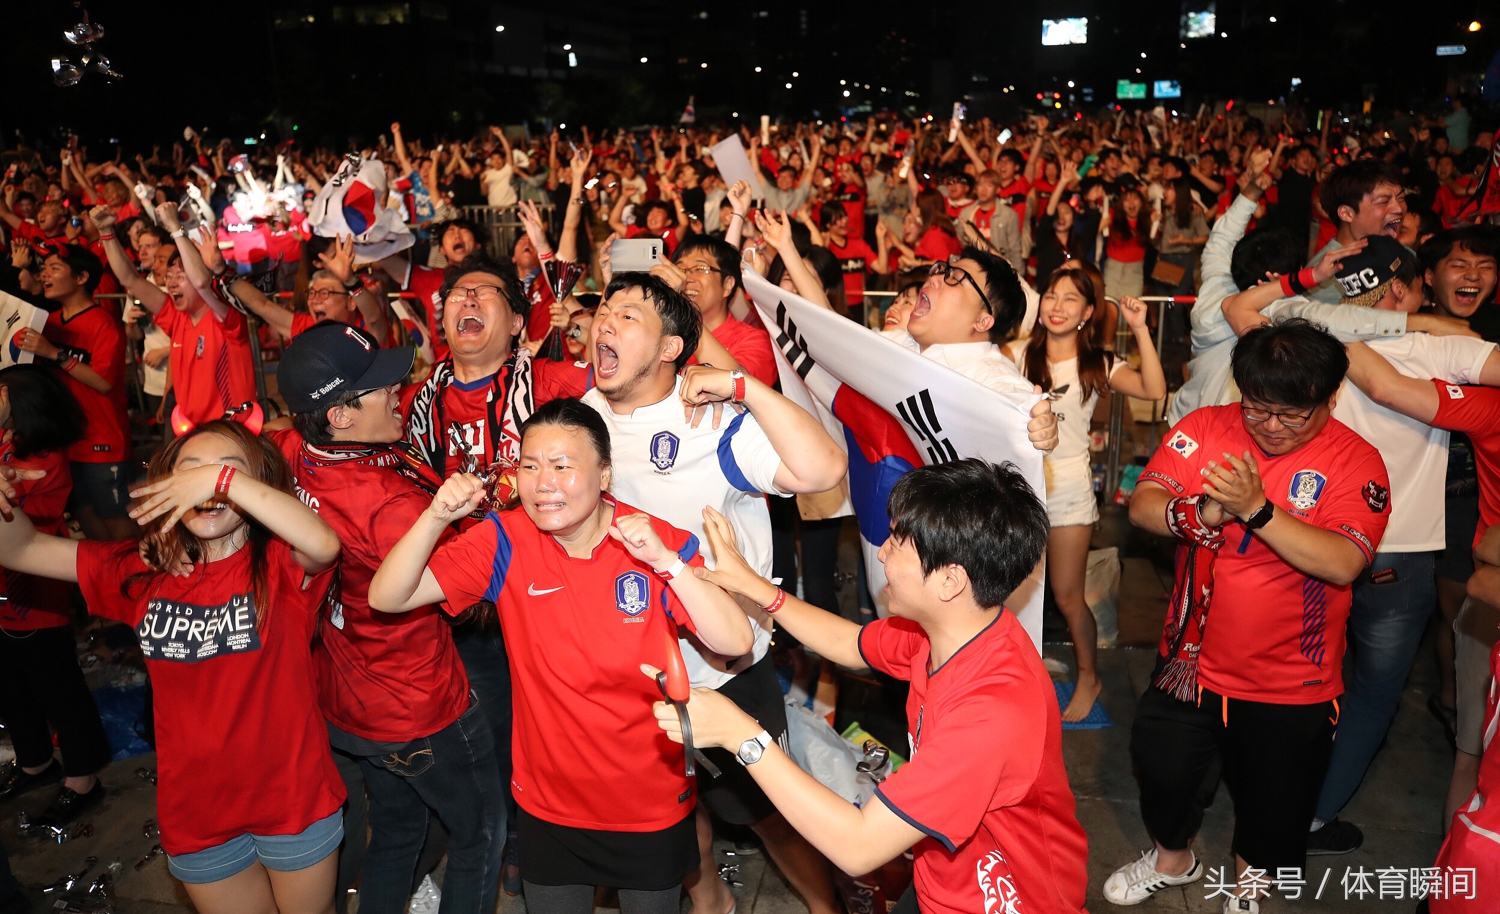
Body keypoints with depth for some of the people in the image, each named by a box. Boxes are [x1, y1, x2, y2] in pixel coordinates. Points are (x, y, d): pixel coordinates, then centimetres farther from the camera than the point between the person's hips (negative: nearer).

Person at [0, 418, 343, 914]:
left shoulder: (279, 565, -16)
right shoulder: (142, 573, -2)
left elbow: (324, 543, -39)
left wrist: (224, 478, -38)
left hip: (294, 799, -3)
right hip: (197, 816, 4)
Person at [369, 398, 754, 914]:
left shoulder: (659, 544, -17)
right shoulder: (505, 541, -14)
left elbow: (735, 643, -26)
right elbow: (387, 597, -17)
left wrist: (664, 560, -36)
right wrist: (437, 517, -31)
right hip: (549, 805, 1)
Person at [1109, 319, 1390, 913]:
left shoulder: (1355, 462, -15)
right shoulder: (1205, 429, -8)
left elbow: (1342, 563, -28)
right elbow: (1142, 506, -16)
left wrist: (1256, 509, -38)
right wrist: (1202, 512, -35)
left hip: (1291, 686, -1)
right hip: (1192, 662, 2)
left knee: (1273, 799, 19)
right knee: (1162, 771, 17)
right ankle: (1173, 857, 49)